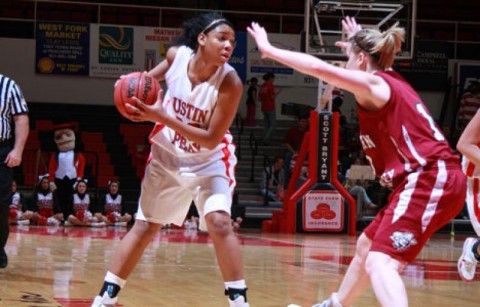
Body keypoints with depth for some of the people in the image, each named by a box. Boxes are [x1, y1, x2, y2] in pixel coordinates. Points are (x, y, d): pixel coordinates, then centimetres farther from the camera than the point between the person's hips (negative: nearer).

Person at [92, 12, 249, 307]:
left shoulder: (230, 83, -28)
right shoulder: (177, 54, -17)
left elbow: (211, 140, -26)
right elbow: (162, 70, 11)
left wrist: (163, 117, -31)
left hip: (210, 161, -3)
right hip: (168, 156, 3)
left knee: (219, 221, -23)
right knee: (145, 225, 9)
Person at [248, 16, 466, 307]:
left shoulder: (374, 84, -6)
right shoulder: (392, 82, 20)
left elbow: (320, 68, -19)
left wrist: (269, 50, -9)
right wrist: (359, 42, 58)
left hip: (429, 180, -10)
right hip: (431, 181, 10)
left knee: (380, 263, -24)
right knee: (366, 245, 27)